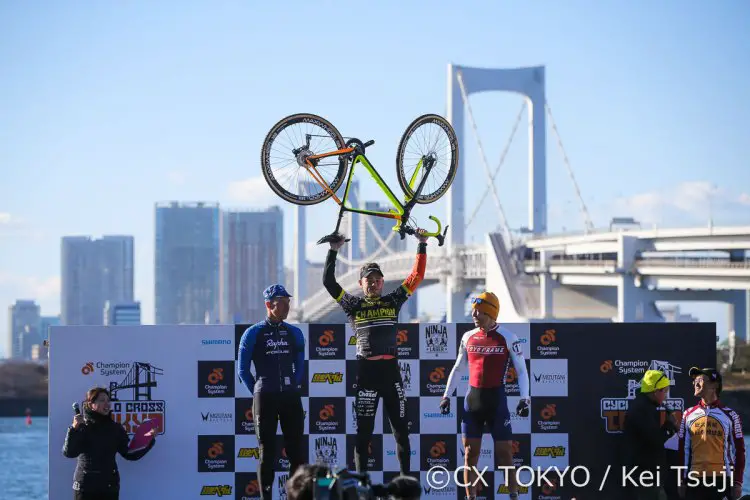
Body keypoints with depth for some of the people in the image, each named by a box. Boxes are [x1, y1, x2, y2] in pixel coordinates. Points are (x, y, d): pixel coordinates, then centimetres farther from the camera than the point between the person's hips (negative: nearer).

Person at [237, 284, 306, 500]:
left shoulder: (294, 333, 9)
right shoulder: (253, 334, 0)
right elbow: (243, 370, 4)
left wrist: (294, 388, 11)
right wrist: (258, 393, 3)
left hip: (291, 398, 3)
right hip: (265, 399, -3)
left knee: (296, 450, 2)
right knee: (267, 452, 0)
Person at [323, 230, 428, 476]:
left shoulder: (393, 301, 9)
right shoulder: (354, 305, 5)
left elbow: (417, 276, 8)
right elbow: (329, 281, 0)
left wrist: (422, 246, 3)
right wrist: (333, 251, -5)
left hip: (391, 370, 2)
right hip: (365, 372, -2)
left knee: (401, 429, 4)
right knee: (363, 432, 2)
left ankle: (406, 478, 10)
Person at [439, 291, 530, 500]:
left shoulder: (507, 338, -4)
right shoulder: (468, 337, 8)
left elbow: (522, 371, -1)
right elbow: (457, 368, 19)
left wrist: (524, 398, -12)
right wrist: (447, 395, 13)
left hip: (497, 399, -4)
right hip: (472, 399, 4)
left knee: (505, 454, -4)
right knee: (470, 454, 3)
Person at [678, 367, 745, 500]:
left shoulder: (730, 415, 2)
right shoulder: (688, 415, 10)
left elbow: (739, 451, 2)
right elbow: (682, 450, 12)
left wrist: (738, 483, -4)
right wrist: (681, 481, 6)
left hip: (723, 479, -2)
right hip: (694, 480, 2)